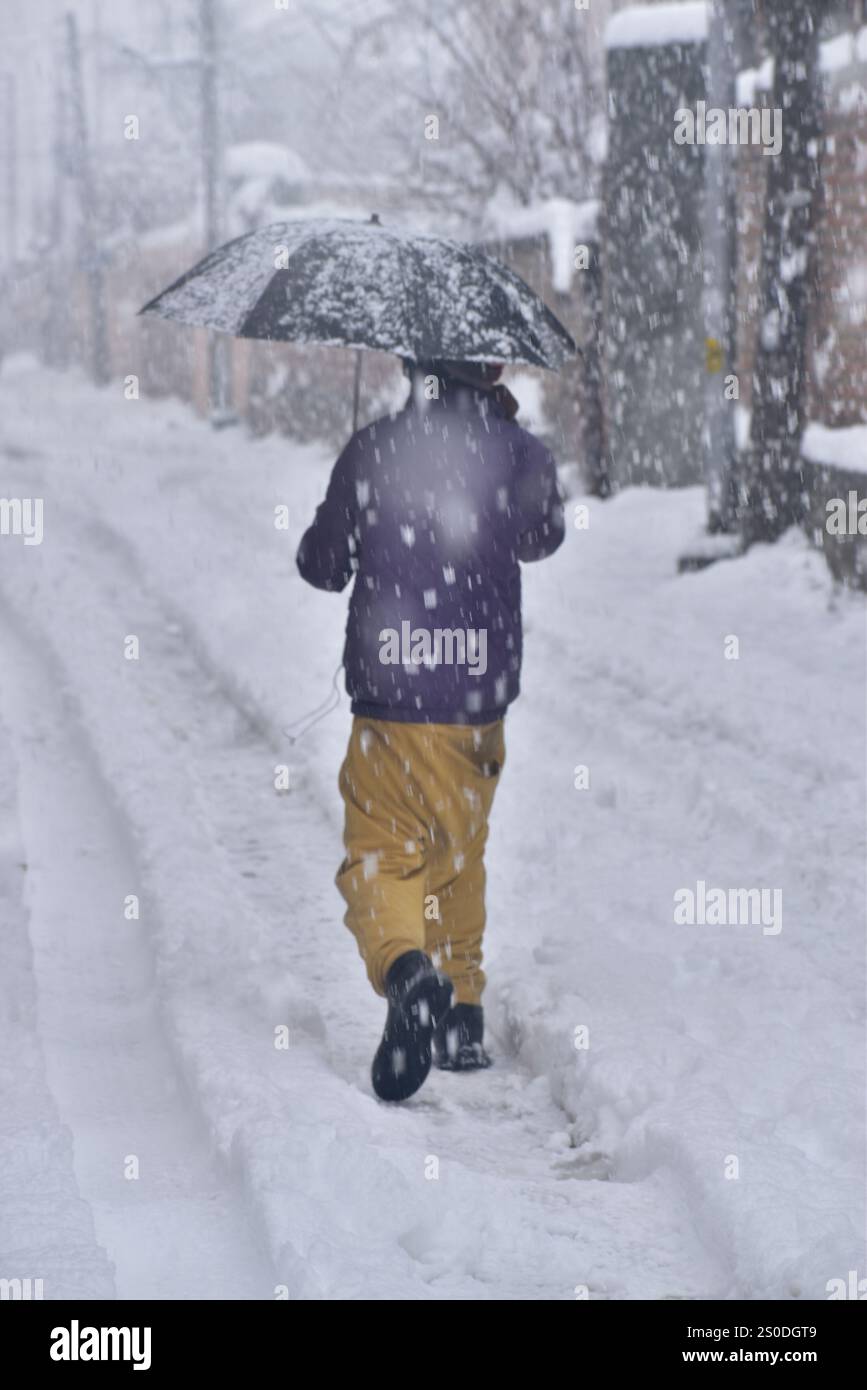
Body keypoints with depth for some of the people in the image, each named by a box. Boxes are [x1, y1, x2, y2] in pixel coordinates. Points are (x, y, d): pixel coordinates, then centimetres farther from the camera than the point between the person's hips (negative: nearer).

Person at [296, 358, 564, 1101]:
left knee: (379, 854, 2)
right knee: (460, 854, 20)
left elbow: (321, 564, 4)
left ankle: (405, 968, -28)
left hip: (389, 700, -2)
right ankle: (462, 1019, 25)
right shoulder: (521, 453, -3)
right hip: (481, 696, 2)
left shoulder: (371, 449, -6)